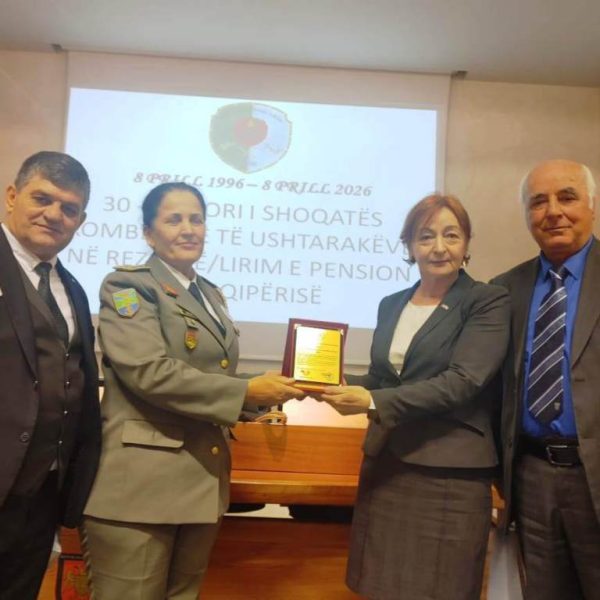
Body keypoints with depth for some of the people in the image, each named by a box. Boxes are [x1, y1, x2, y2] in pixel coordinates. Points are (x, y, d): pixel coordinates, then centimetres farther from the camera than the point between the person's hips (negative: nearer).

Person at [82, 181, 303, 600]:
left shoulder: (212, 295, 17)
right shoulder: (128, 287, -6)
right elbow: (150, 372, -19)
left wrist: (259, 399, 2)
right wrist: (246, 391, -18)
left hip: (202, 481, 7)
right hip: (143, 482, -7)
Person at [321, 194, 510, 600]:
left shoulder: (488, 301, -6)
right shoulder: (391, 305, 11)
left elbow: (463, 381, -18)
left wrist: (374, 403, -24)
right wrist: (342, 385, -4)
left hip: (449, 471, -5)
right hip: (385, 462, 5)